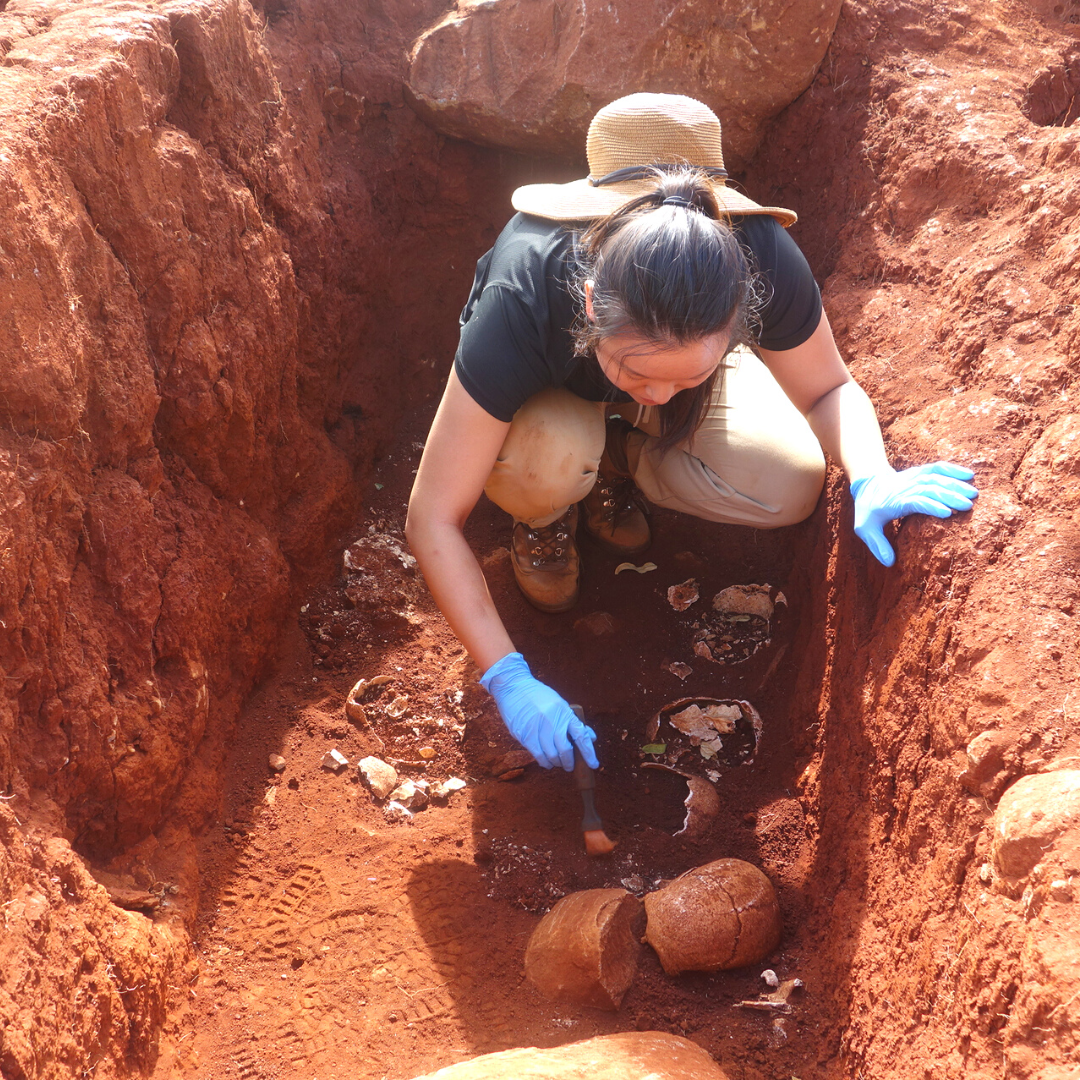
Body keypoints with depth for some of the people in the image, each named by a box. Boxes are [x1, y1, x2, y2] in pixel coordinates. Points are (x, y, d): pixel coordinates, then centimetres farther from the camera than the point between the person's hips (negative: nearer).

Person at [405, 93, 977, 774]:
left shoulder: (762, 260, -37)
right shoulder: (522, 302, -42)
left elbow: (830, 390, -17)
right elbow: (432, 520, -35)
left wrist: (872, 478, -39)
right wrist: (509, 679, -38)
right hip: (546, 391, -2)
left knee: (789, 488, -23)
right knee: (547, 460, -38)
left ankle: (615, 467, 6)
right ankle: (545, 516, 0)